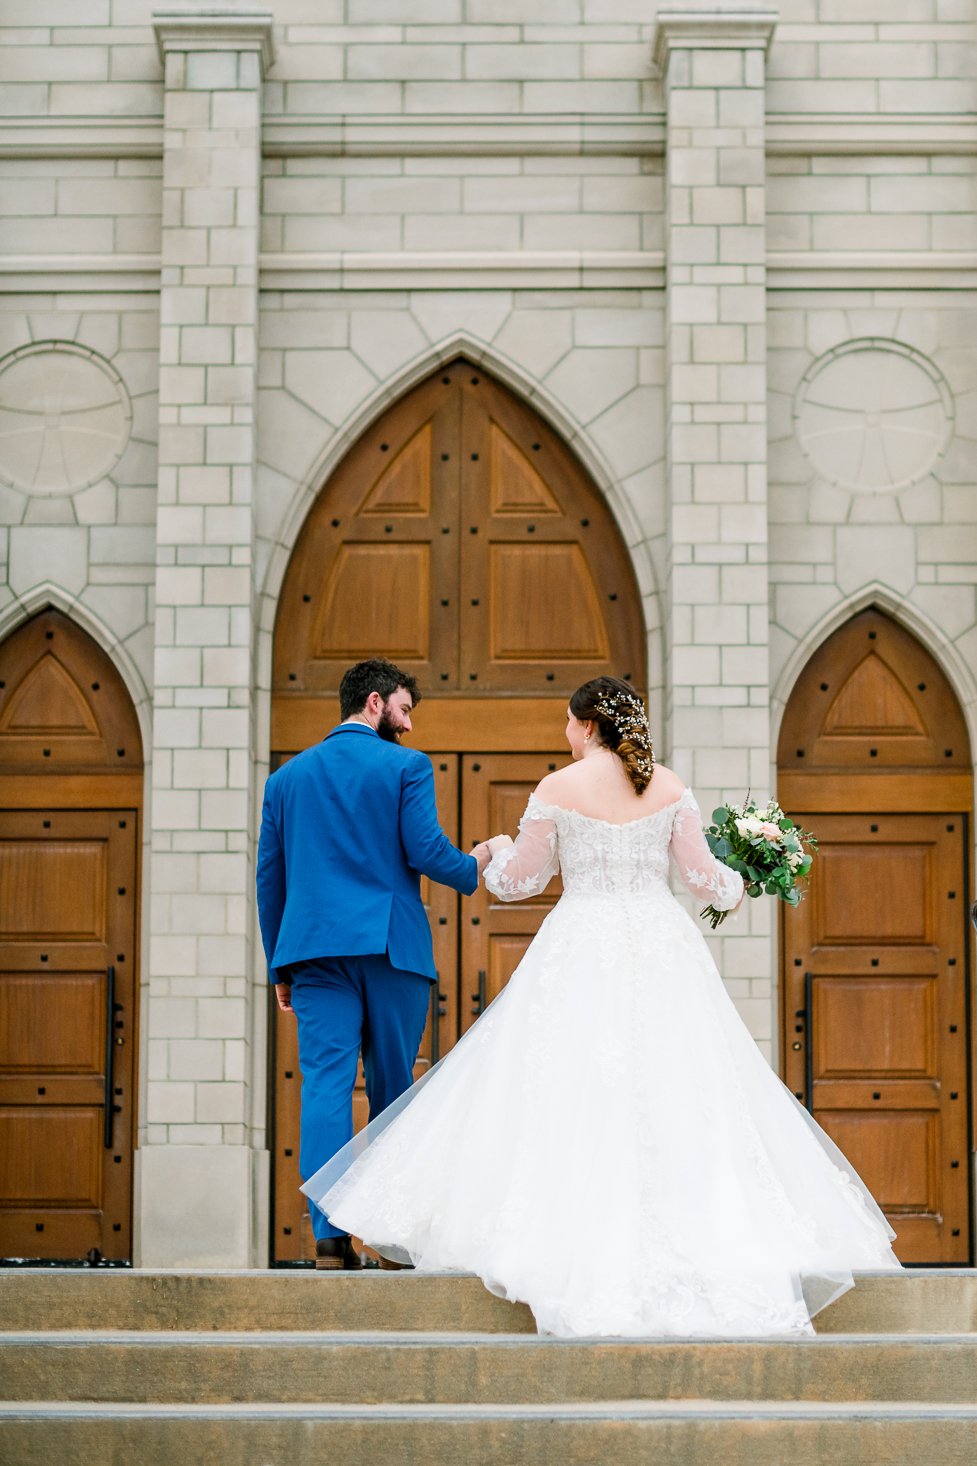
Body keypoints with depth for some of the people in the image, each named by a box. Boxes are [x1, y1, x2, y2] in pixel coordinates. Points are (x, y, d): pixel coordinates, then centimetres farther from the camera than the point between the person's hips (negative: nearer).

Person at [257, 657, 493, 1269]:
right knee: (392, 1090, 7)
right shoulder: (406, 766, 1)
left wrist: (281, 966, 20)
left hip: (315, 949, 3)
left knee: (325, 1086, -3)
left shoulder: (287, 776, 15)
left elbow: (269, 878, 15)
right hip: (392, 945, -3)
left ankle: (331, 1235, -12)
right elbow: (425, 851, -9)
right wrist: (473, 866, 12)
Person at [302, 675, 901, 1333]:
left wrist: (500, 851, 25)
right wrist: (736, 886, 25)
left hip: (582, 956, -2)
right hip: (662, 950, 2)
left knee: (572, 1098, 2)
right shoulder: (670, 786, 3)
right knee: (676, 1103, 3)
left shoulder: (558, 789, -3)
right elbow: (704, 876, 3)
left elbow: (517, 880, 3)